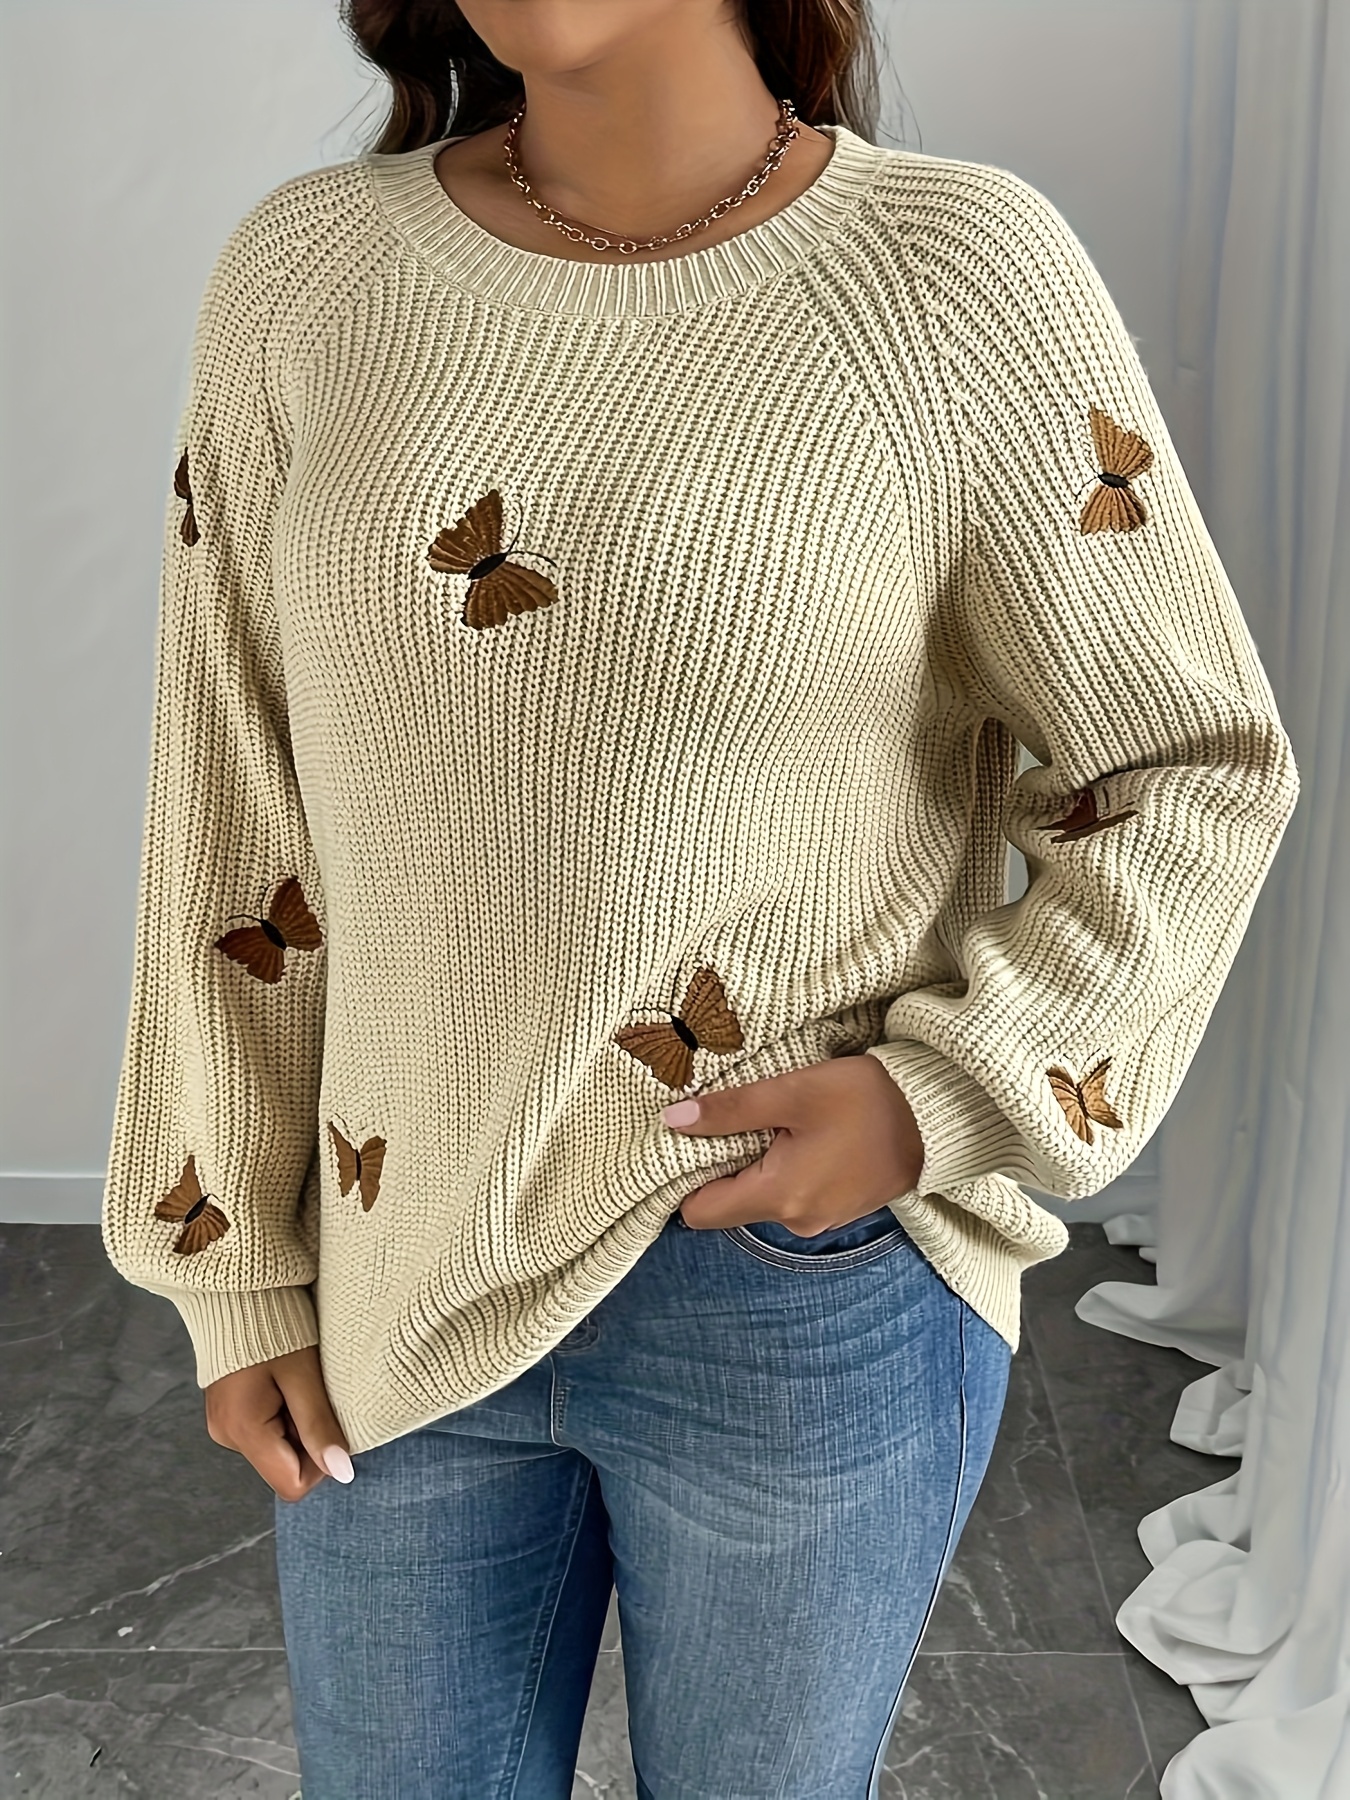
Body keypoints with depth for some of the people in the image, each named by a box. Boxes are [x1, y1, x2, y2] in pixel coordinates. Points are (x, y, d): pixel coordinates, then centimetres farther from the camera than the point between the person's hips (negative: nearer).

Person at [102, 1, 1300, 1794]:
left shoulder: (965, 273, -12)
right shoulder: (304, 277, -4)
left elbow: (1197, 768, -4)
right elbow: (236, 807, 1)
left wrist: (941, 1095, -15)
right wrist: (240, 1270, 4)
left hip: (814, 1304, -2)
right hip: (403, 1288, 3)